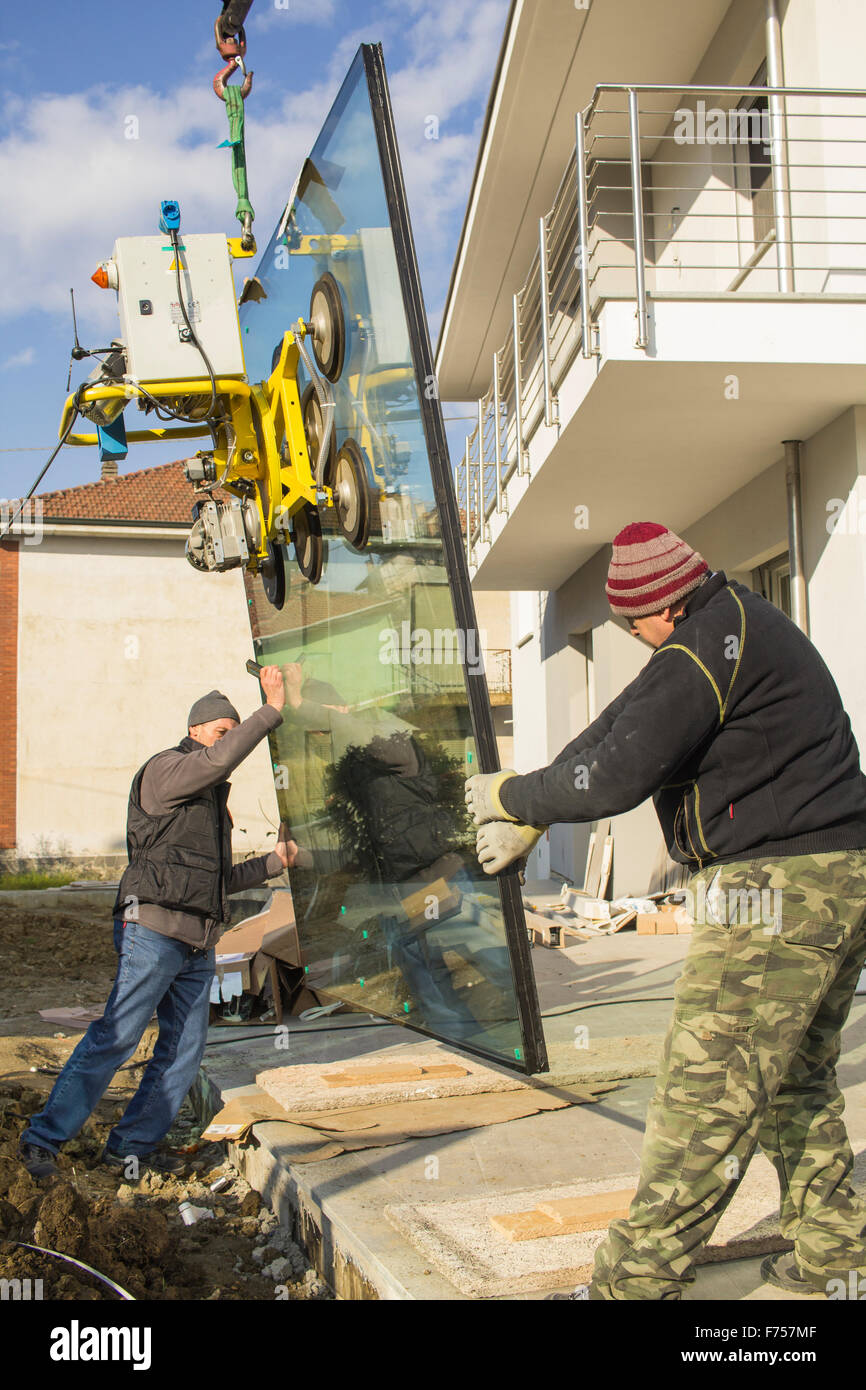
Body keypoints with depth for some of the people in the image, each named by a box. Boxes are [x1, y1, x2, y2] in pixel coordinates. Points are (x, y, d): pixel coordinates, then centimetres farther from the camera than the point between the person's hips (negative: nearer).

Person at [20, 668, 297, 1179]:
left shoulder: (214, 799, 24)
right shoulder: (165, 769, -2)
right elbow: (219, 759, -24)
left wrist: (273, 862, 21)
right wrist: (273, 710, -21)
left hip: (199, 945, 9)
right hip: (154, 930, -9)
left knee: (186, 1049, 6)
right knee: (115, 1038, -8)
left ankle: (134, 1143, 16)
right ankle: (44, 1138, 3)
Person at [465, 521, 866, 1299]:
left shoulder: (707, 644, -16)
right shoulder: (744, 627, 17)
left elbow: (617, 774, -20)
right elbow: (619, 726, 16)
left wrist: (513, 796, -3)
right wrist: (530, 818, 15)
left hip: (777, 888, -11)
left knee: (707, 1092, -5)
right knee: (796, 1080, 20)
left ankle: (638, 1280, 3)